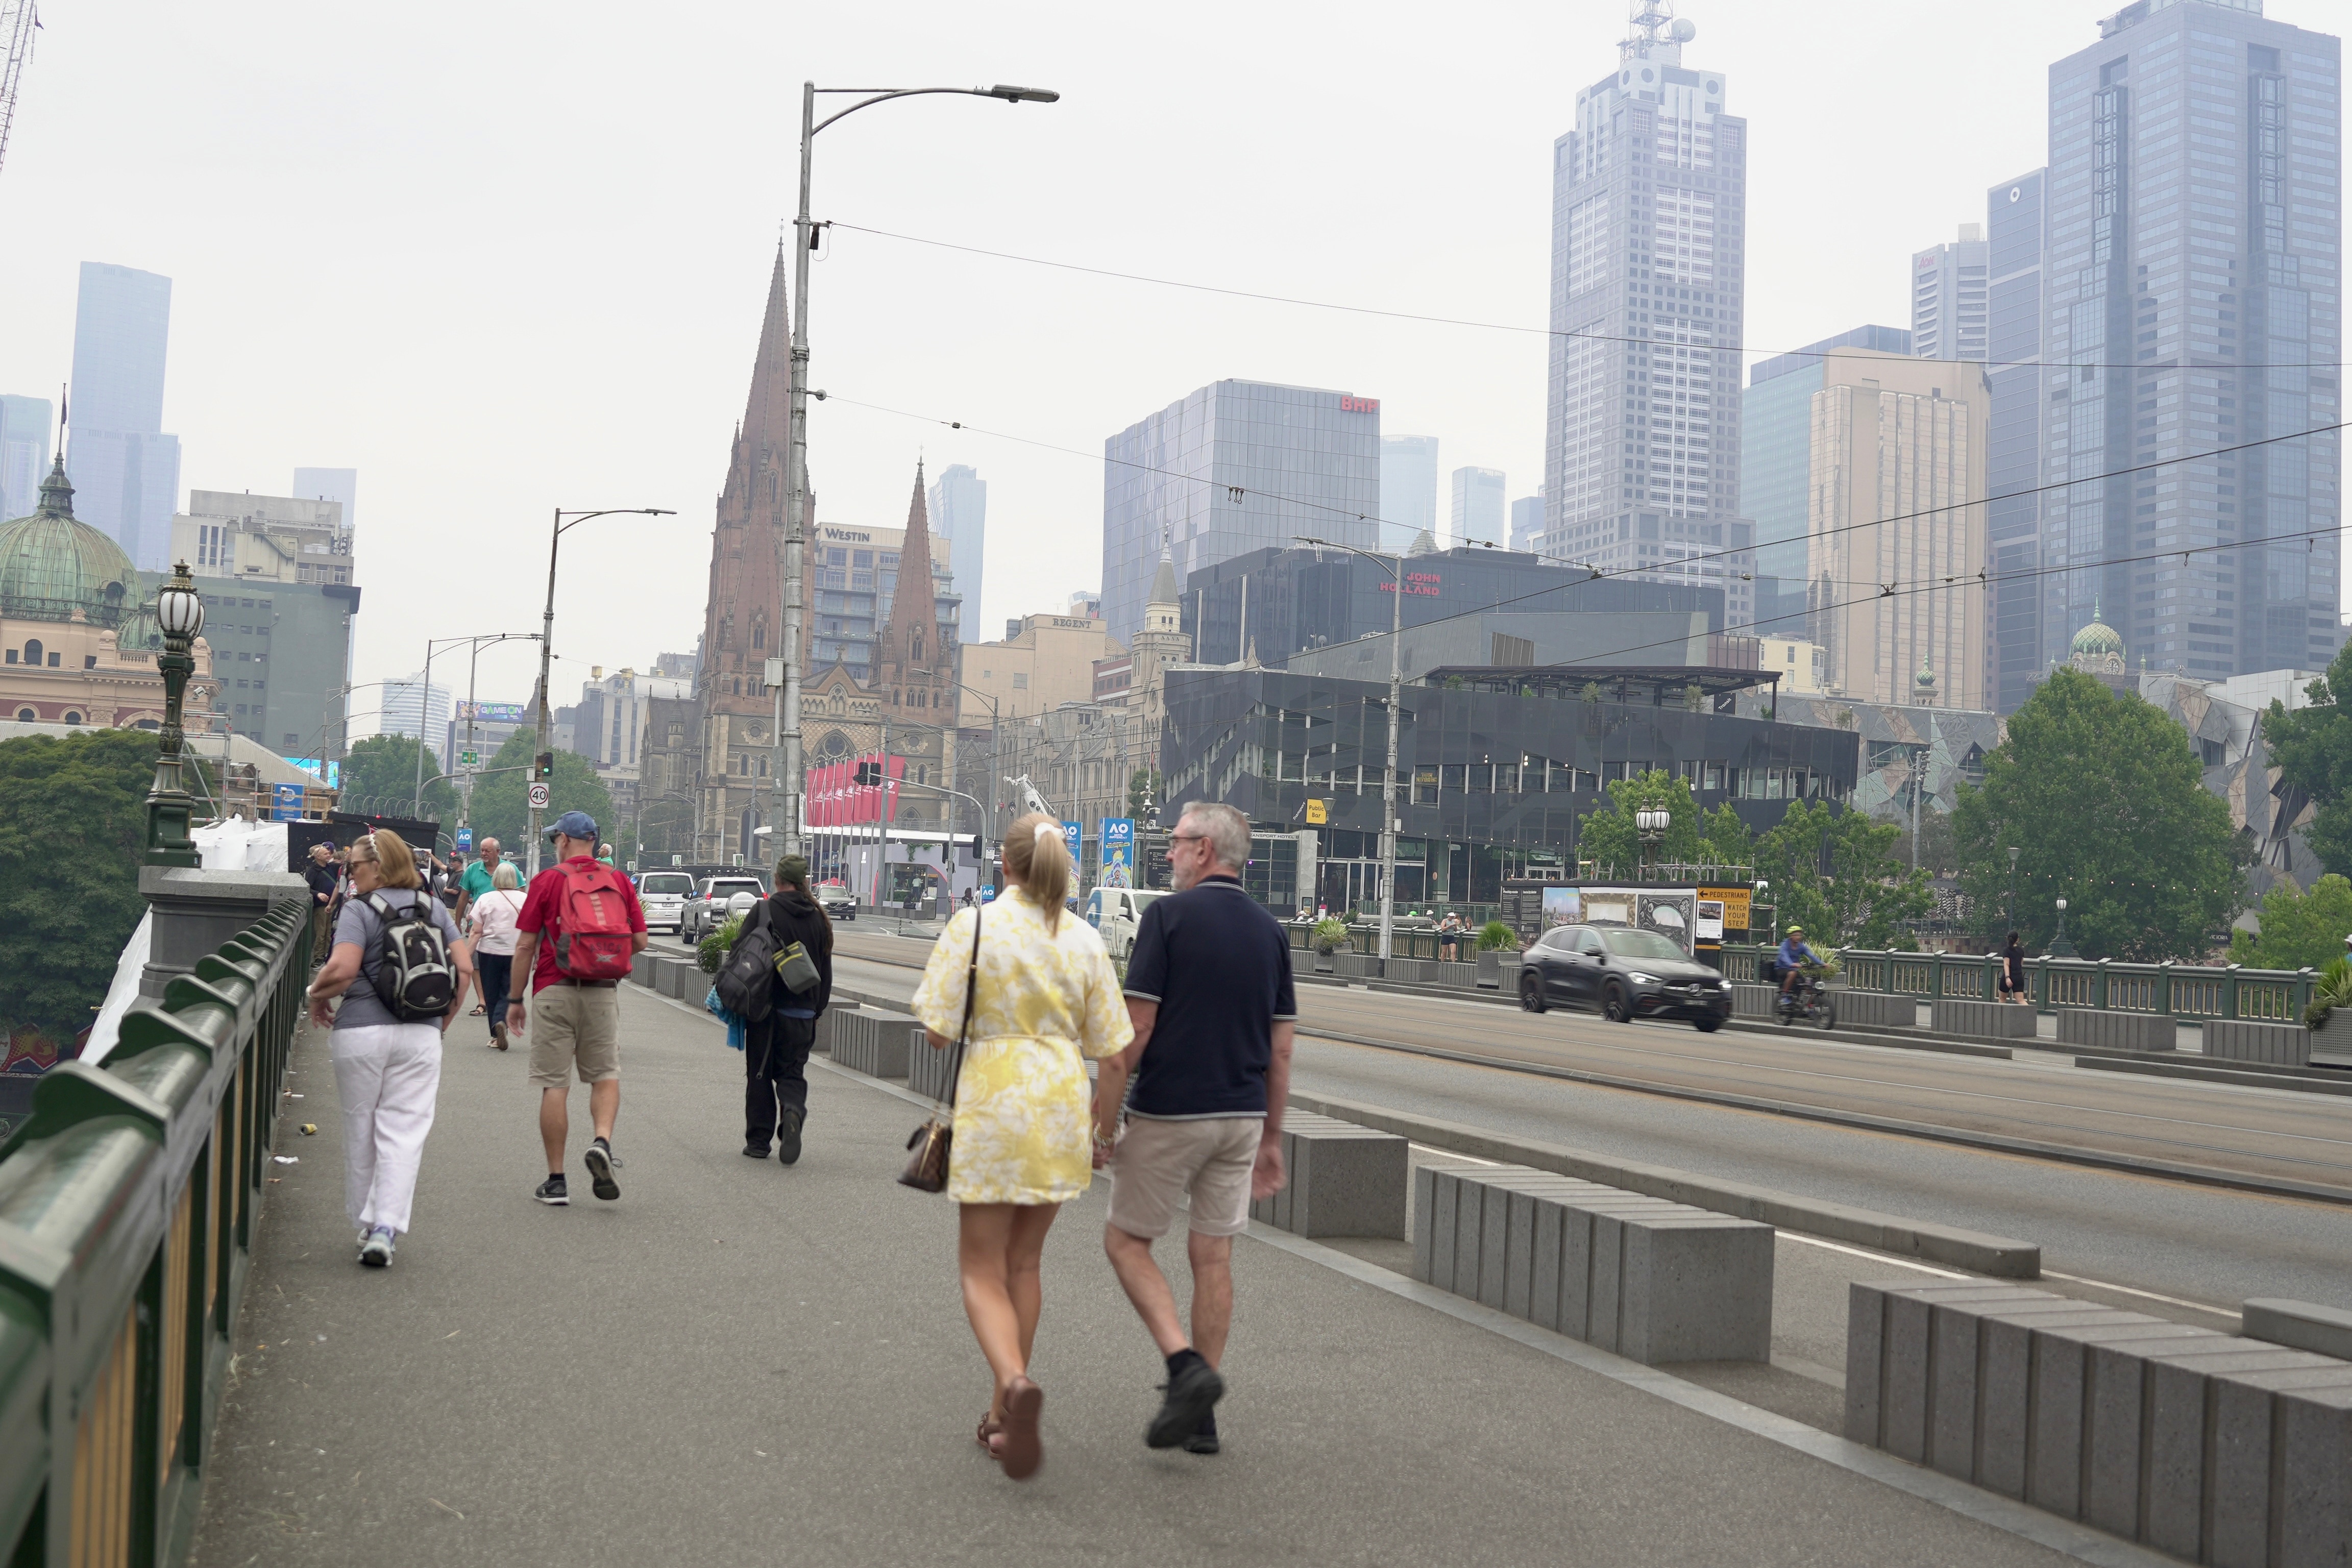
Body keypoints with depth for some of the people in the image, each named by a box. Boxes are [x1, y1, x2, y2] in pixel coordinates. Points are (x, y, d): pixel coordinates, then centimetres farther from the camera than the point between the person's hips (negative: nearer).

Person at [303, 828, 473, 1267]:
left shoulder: (359, 910, -5)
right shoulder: (434, 909, 9)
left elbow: (343, 968, -18)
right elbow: (464, 968, 5)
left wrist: (317, 995, 1)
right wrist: (443, 1021, 15)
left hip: (361, 1032, -3)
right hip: (421, 1035, 3)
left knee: (360, 1132, 12)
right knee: (404, 1132, 1)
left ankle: (366, 1224, 21)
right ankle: (386, 1228, -10)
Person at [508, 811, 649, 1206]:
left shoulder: (547, 880, -2)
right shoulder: (619, 881, 5)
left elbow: (525, 944, -3)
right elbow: (639, 941, 5)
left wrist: (516, 999, 4)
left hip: (554, 989, -2)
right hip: (603, 992, 2)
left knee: (555, 1085, 2)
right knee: (606, 1074, 13)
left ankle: (556, 1181, 5)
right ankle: (602, 1142, -13)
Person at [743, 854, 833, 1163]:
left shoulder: (766, 911, -9)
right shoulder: (819, 917, 5)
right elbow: (826, 970, 9)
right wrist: (817, 1009, 17)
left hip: (767, 1008, -3)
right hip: (803, 1011, 3)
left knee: (760, 1074, 8)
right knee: (792, 1073, 11)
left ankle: (759, 1140, 9)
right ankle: (794, 1112, -19)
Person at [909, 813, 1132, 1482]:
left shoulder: (974, 925, -8)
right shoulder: (1084, 939, 1)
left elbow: (938, 1031, -9)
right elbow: (1106, 1043, 4)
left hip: (993, 1105, -3)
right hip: (1062, 1103, 4)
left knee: (983, 1271, 4)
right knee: (1023, 1264, 17)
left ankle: (1015, 1383, -23)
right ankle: (1003, 1416, 24)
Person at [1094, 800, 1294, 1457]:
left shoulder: (1169, 916, -11)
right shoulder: (1270, 931, 7)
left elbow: (1134, 1032, -14)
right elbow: (1280, 1048, 8)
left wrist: (1103, 1122, -6)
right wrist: (1270, 1138, 15)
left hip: (1168, 1113, -5)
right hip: (1241, 1116, 6)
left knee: (1127, 1240, 9)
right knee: (1213, 1256, 10)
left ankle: (1186, 1365, -9)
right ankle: (1200, 1413, 13)